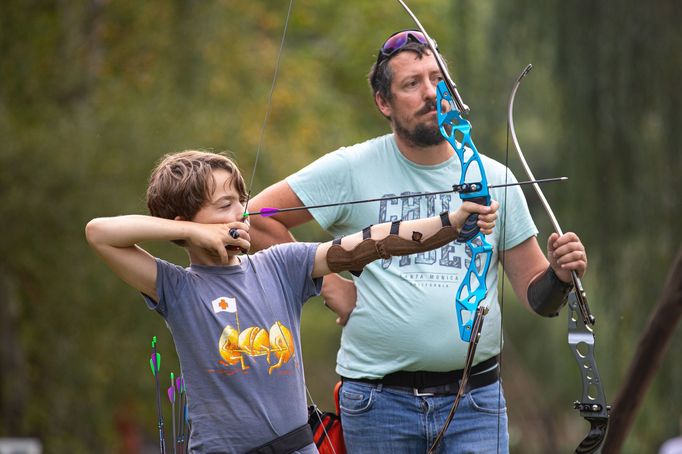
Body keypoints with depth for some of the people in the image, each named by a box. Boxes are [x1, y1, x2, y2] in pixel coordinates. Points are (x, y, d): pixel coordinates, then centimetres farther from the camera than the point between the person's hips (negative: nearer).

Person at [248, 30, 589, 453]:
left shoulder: (494, 178, 6)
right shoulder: (351, 170, 0)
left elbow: (538, 298, 7)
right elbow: (259, 217, 0)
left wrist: (560, 276, -15)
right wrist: (326, 280, -3)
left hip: (476, 402, 1)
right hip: (378, 401, -1)